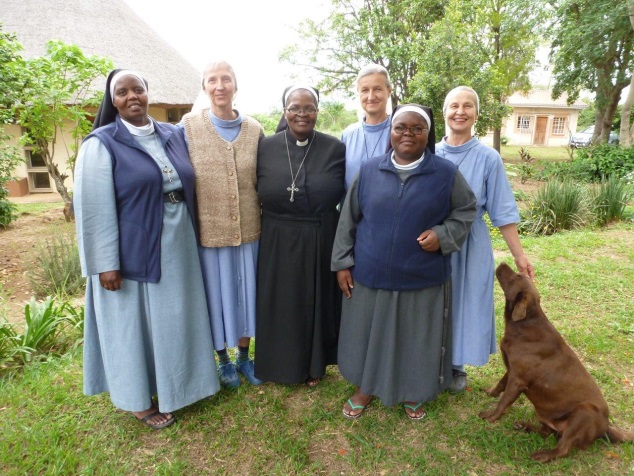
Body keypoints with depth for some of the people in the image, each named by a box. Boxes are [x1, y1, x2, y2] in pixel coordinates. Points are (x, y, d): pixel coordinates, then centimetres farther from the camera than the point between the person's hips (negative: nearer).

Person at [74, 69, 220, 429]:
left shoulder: (173, 135, 5)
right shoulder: (101, 144, -9)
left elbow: (189, 185, 12)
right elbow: (95, 208, -13)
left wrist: (193, 237, 8)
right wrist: (106, 263, -16)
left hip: (178, 248, 5)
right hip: (134, 253, -5)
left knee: (175, 318, 17)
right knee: (135, 323, 10)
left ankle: (176, 383, 39)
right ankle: (139, 399, 30)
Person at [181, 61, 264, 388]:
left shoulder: (254, 129, 2)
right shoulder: (189, 125, -3)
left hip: (248, 230, 2)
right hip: (209, 231, -2)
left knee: (247, 293, 14)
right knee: (217, 296, 11)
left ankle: (243, 356, 35)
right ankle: (223, 360, 33)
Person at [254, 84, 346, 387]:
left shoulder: (335, 149, -4)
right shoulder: (266, 147, -2)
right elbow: (256, 194, 5)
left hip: (321, 243, 0)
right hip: (277, 243, 1)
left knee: (317, 302, 14)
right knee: (281, 304, 14)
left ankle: (315, 364, 37)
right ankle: (283, 363, 37)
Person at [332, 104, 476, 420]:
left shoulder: (446, 174, -5)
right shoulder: (368, 171, -2)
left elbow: (466, 210, 7)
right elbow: (348, 220, 3)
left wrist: (444, 235, -12)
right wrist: (342, 262, 1)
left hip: (423, 279, -1)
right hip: (370, 275, 1)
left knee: (417, 336, 14)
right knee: (368, 333, 15)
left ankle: (413, 393, 40)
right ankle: (365, 388, 39)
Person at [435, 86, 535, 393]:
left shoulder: (488, 158, -6)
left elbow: (502, 212, -3)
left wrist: (519, 255, -4)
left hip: (470, 247, -1)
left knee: (464, 305, 11)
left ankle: (457, 368, 31)